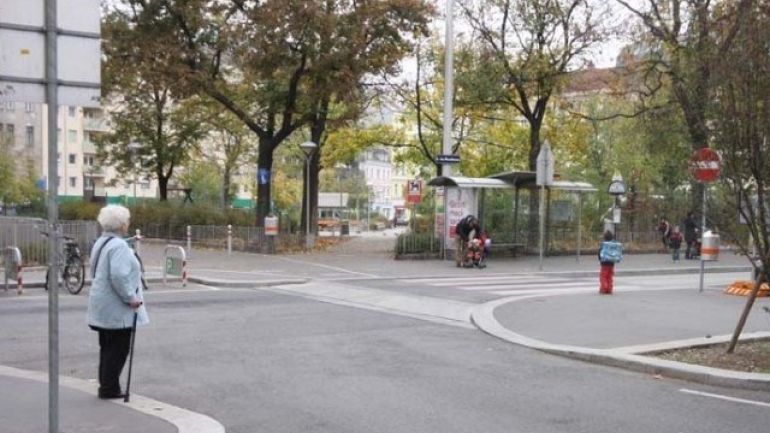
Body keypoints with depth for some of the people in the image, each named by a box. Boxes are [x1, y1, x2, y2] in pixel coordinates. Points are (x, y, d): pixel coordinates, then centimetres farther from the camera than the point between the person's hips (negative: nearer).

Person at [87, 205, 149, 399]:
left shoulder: (101, 243, 14)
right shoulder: (118, 245, -19)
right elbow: (119, 276, -29)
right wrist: (131, 298, -20)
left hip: (103, 306, 10)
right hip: (116, 308, -10)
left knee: (108, 347, 16)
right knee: (118, 348, -1)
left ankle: (106, 385, 23)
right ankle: (110, 388, 3)